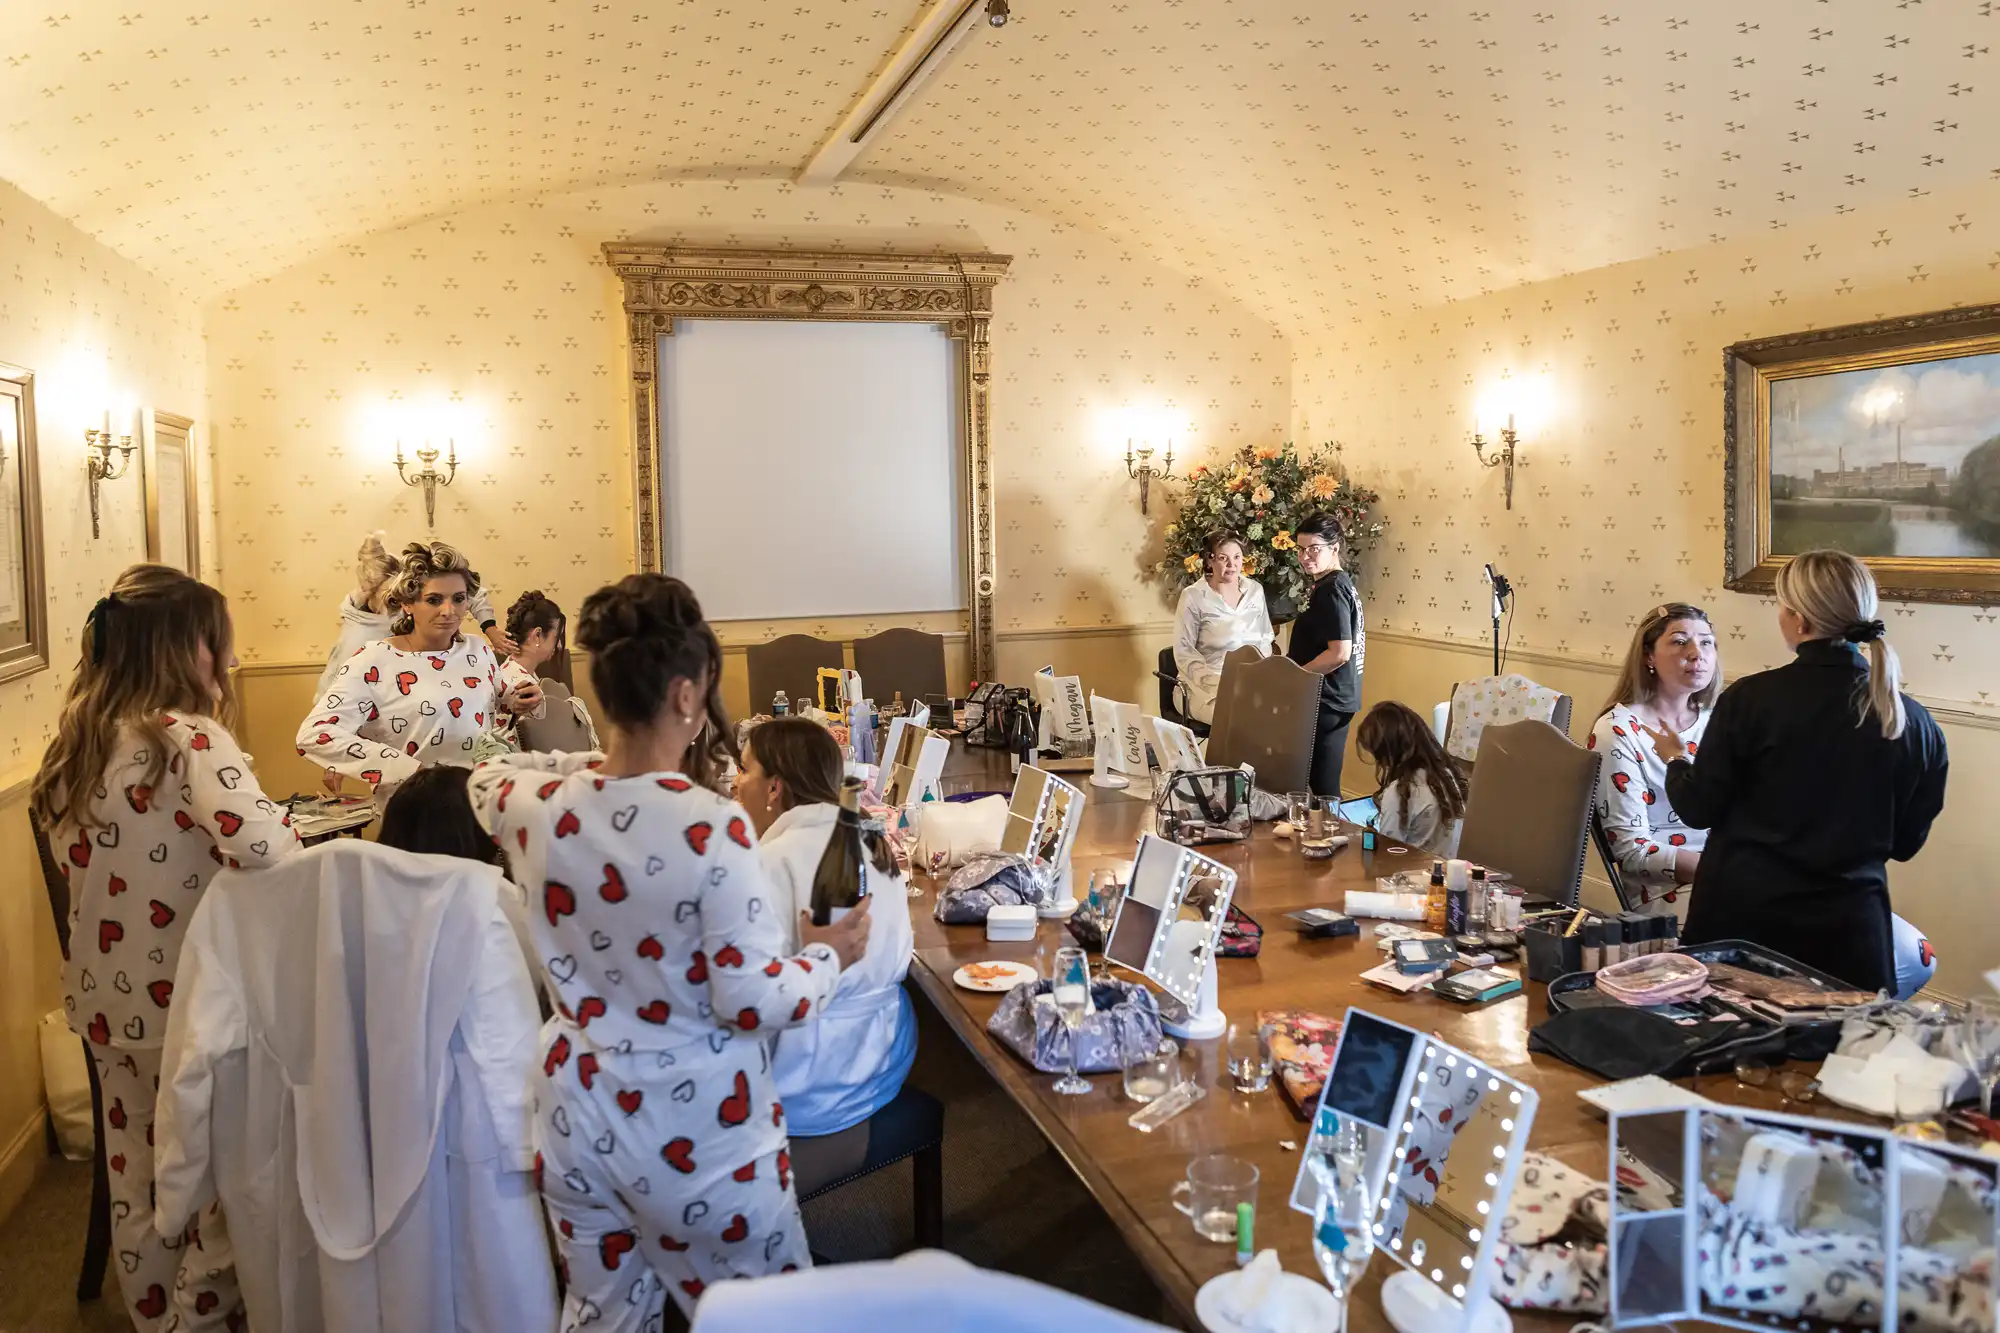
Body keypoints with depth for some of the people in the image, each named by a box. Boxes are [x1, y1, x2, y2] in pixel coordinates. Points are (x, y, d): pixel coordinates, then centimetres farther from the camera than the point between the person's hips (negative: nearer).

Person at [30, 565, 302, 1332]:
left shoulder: (76, 742, 3)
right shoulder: (189, 738, -21)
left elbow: (85, 863, 13)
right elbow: (263, 847, -37)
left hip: (106, 1003, 8)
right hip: (187, 1003, -7)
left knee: (141, 1179, 21)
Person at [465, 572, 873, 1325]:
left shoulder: (536, 808, -8)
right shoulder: (711, 827, -24)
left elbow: (488, 775, 18)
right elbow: (751, 1002, -20)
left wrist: (598, 766, 16)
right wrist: (828, 957, -4)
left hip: (579, 1113, 6)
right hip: (698, 1127, -5)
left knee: (605, 1313, 24)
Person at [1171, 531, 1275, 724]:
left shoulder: (1255, 590, 11)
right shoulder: (1193, 596, -4)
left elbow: (1265, 639, 17)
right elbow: (1184, 652, -7)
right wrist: (1217, 683, -18)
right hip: (1207, 686, -5)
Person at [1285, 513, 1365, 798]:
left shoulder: (1330, 590, -17)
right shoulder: (1342, 583, 14)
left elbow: (1339, 652, -24)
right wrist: (1293, 661, 14)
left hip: (1325, 701, -10)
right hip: (1336, 698, 10)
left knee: (1323, 790, -5)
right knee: (1326, 786, 12)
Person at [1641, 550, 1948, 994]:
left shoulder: (1750, 698, -13)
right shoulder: (1914, 723, -4)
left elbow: (1699, 809, -5)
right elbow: (1907, 841, 7)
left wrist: (1676, 760, 15)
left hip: (1742, 913, -2)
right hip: (1848, 922, 2)